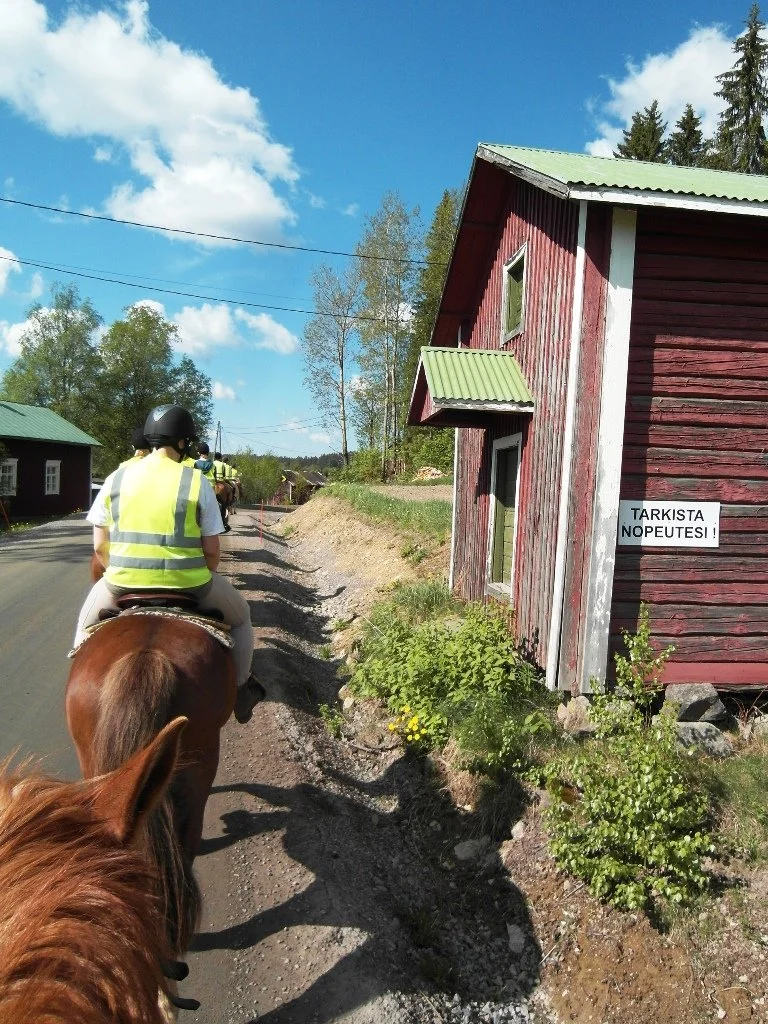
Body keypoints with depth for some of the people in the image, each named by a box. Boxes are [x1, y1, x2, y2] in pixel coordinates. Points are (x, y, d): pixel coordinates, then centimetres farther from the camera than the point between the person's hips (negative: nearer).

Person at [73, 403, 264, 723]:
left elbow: (99, 546, 5)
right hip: (187, 582, -2)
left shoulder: (116, 478, 2)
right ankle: (240, 690, 31)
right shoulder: (197, 482, -6)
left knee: (87, 622, 37)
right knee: (239, 615, 27)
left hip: (123, 583, 3)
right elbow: (211, 550, -4)